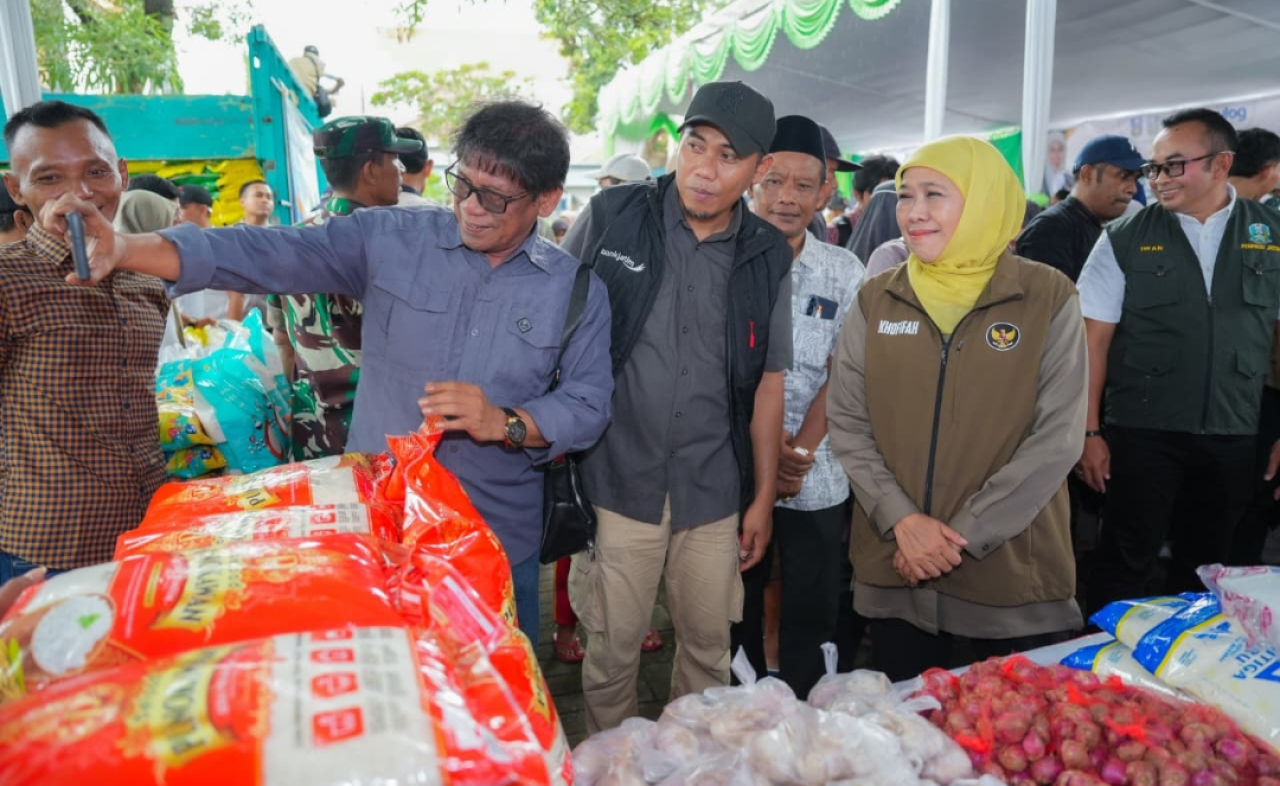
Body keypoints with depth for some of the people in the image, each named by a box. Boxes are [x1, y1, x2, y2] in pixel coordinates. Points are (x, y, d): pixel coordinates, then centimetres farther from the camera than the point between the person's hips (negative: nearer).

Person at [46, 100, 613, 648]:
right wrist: (122, 249, -23)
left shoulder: (576, 290, -3)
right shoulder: (387, 240, -4)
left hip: (500, 543, 0)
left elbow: (589, 403, -4)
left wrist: (506, 423, -21)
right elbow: (266, 254, -11)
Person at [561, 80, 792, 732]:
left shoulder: (767, 256, 1)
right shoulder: (609, 217, -5)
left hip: (715, 494, 2)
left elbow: (766, 382, 7)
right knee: (613, 648, 11)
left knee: (709, 646, 16)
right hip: (617, 483, -2)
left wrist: (764, 496, 8)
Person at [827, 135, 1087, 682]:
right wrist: (901, 520, -12)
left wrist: (963, 533, -13)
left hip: (1015, 572, -2)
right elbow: (846, 422, 1)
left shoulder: (1049, 299, -4)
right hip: (895, 570, 2)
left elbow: (1057, 437, -9)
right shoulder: (875, 301, 3)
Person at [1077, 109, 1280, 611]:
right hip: (1143, 434, -2)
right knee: (1126, 567, 4)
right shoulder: (1124, 239, -2)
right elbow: (1093, 340, -3)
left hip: (1233, 439, 3)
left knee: (1206, 566, 16)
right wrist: (1090, 432, -6)